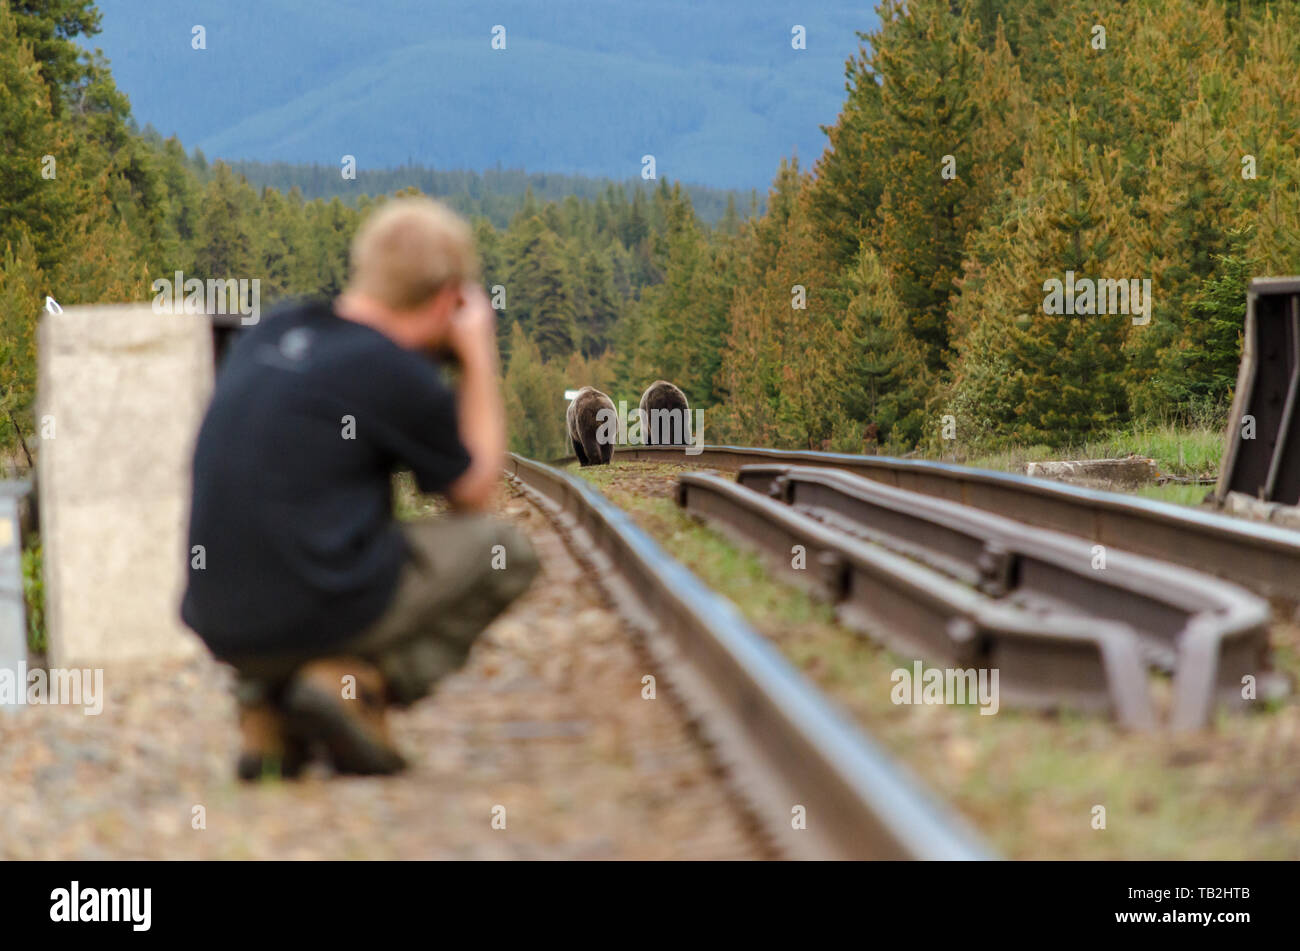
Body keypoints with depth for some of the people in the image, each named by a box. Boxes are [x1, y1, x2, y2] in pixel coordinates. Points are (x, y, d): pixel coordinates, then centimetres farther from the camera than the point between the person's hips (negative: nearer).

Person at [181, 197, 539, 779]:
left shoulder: (267, 335, 11)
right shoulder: (399, 375, -8)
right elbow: (475, 492, 9)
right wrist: (479, 357, 17)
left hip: (217, 622, 7)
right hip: (314, 616, -7)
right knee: (505, 550, 12)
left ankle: (263, 702, 14)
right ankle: (359, 684, -4)